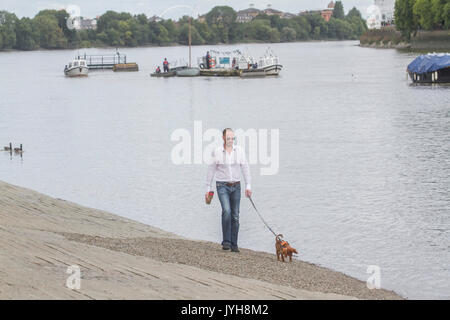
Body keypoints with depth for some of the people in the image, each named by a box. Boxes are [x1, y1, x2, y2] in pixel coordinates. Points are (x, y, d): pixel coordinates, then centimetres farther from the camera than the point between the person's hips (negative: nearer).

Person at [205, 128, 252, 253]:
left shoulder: (239, 150, 1)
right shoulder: (216, 152, -4)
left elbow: (245, 168, 4)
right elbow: (211, 171, 2)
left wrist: (248, 186, -1)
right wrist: (208, 188, 3)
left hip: (236, 186, 3)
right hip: (222, 185, -3)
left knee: (235, 215, 4)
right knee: (226, 211, -22)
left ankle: (234, 244, 11)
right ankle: (226, 241, -18)